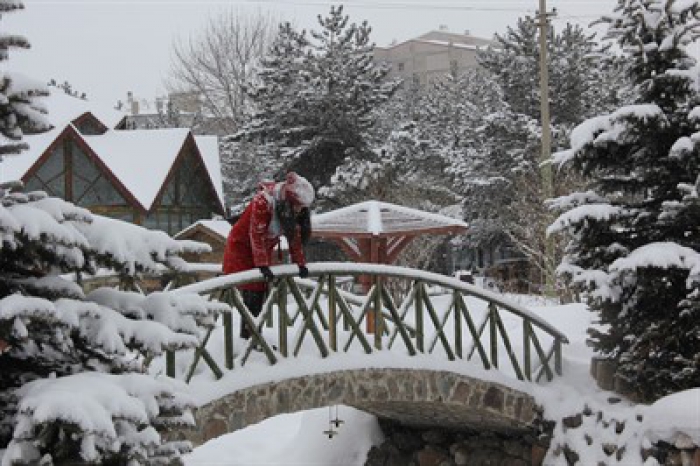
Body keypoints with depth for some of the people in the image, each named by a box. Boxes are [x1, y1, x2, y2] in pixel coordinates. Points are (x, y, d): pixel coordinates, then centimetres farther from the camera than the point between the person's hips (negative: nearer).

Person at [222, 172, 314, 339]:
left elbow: (295, 237, -1)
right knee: (252, 294, -13)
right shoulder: (263, 202, -31)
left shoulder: (294, 210, -9)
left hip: (264, 250, 7)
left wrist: (300, 263, -6)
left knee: (261, 293, 4)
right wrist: (263, 265, -36)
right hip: (241, 247, -7)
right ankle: (248, 338, -11)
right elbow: (256, 235, -33)